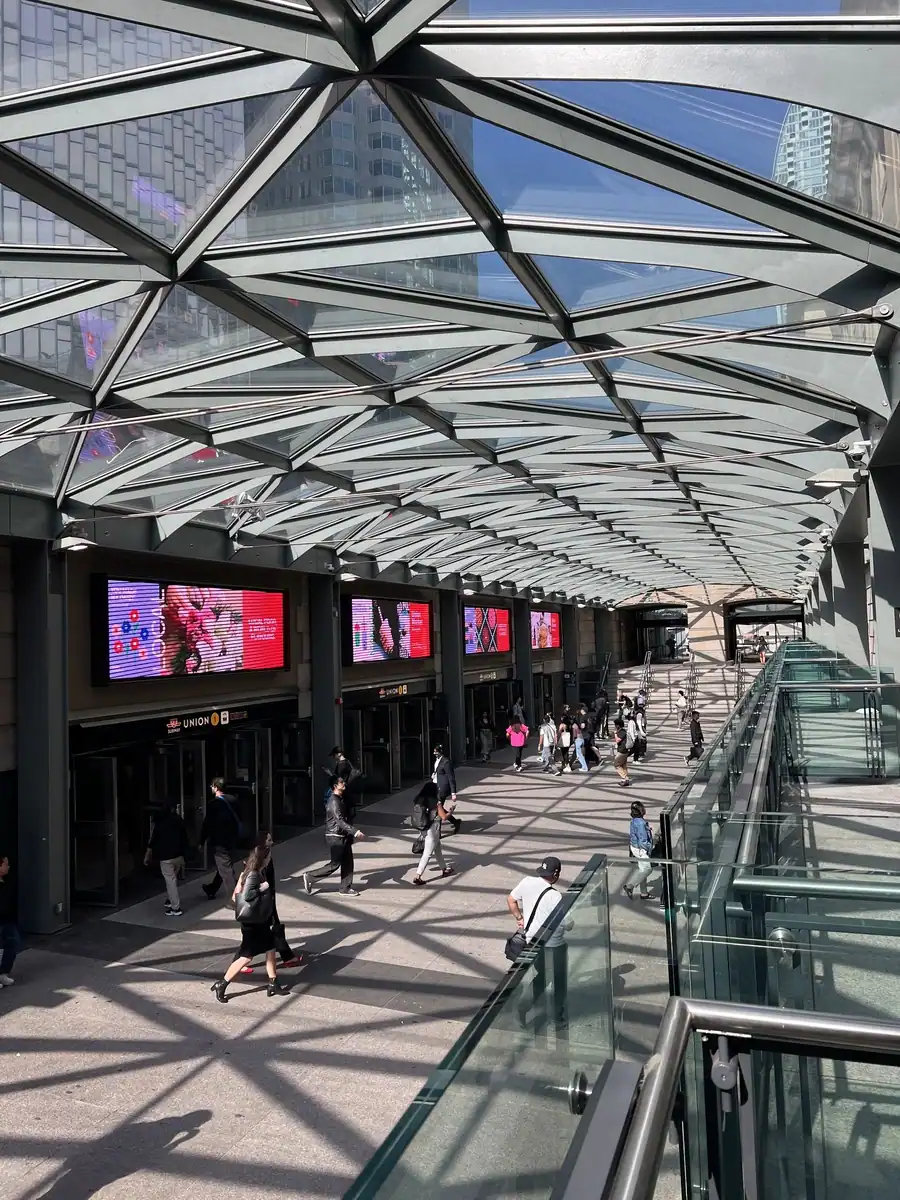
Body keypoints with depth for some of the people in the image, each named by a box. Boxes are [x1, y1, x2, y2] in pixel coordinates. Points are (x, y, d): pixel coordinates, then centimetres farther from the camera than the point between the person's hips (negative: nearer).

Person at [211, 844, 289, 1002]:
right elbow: (247, 895, -33)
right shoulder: (252, 875, -23)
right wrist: (262, 888, -24)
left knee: (270, 949, 14)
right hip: (252, 922, -10)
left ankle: (273, 984, 24)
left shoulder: (259, 873, 5)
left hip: (261, 920, 10)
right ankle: (221, 985, 10)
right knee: (247, 957, -2)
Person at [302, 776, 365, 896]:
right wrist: (355, 832, -32)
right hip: (335, 837, -9)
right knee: (335, 864, -3)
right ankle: (310, 877, 8)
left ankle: (346, 888, 18)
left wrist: (351, 834, 19)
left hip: (343, 836, 9)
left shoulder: (342, 799, 10)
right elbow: (340, 821, -27)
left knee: (348, 862, 10)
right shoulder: (334, 801, -20)